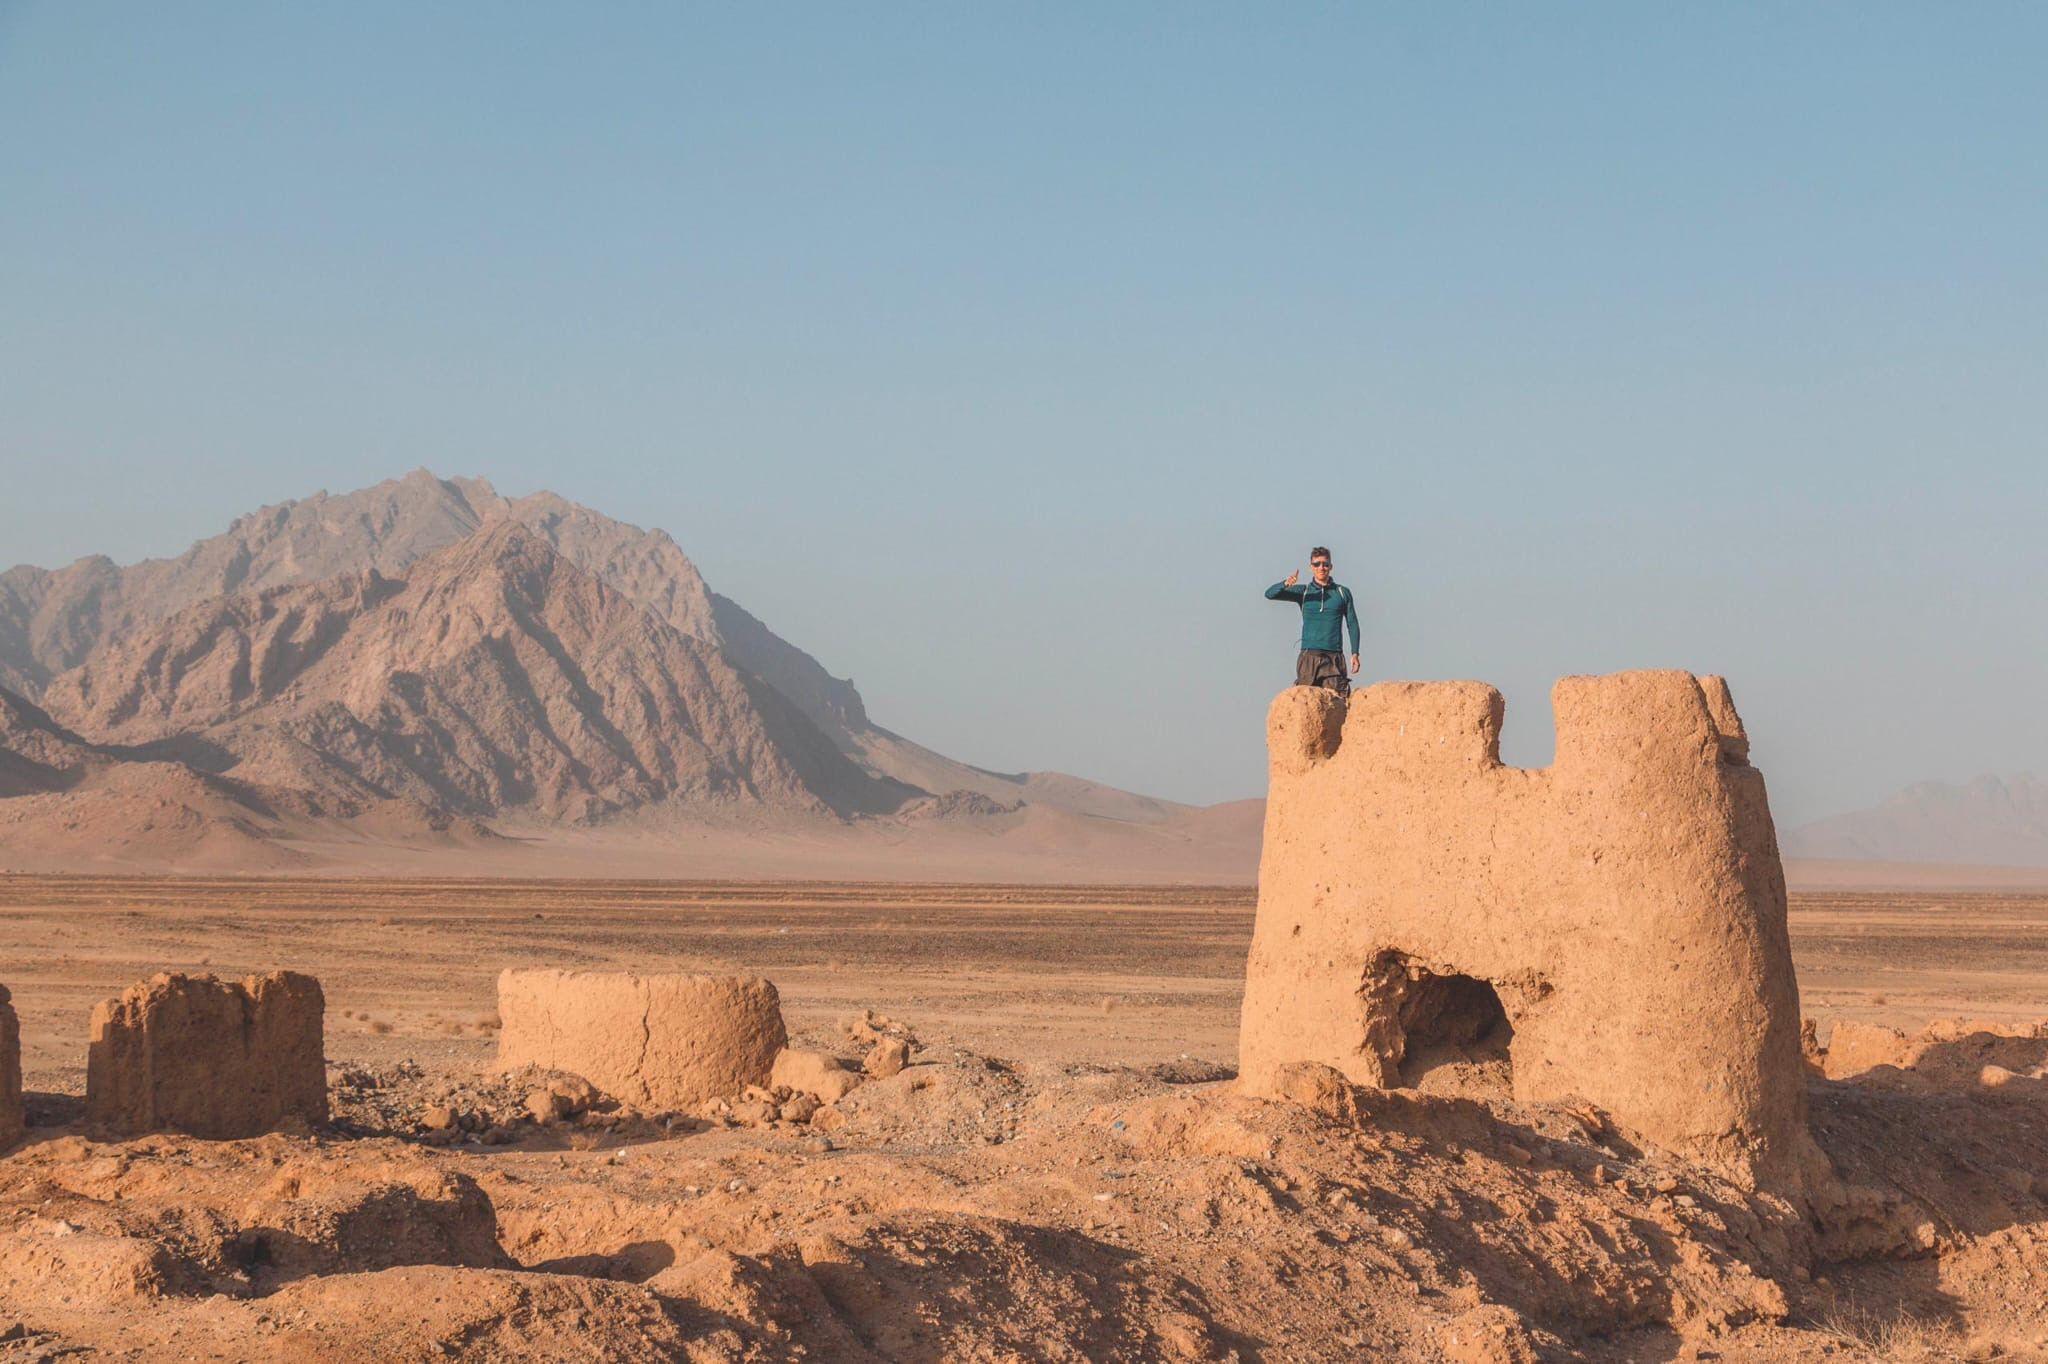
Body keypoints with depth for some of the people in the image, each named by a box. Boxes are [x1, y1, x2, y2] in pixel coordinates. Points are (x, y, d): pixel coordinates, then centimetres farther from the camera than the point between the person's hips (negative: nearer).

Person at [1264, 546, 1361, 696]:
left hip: (1334, 657, 0)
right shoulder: (1303, 592, 9)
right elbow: (1270, 594, 1)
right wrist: (1285, 584, -21)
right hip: (1309, 655, 0)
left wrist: (1355, 653, 4)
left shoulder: (1342, 592, 11)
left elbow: (1352, 624, 13)